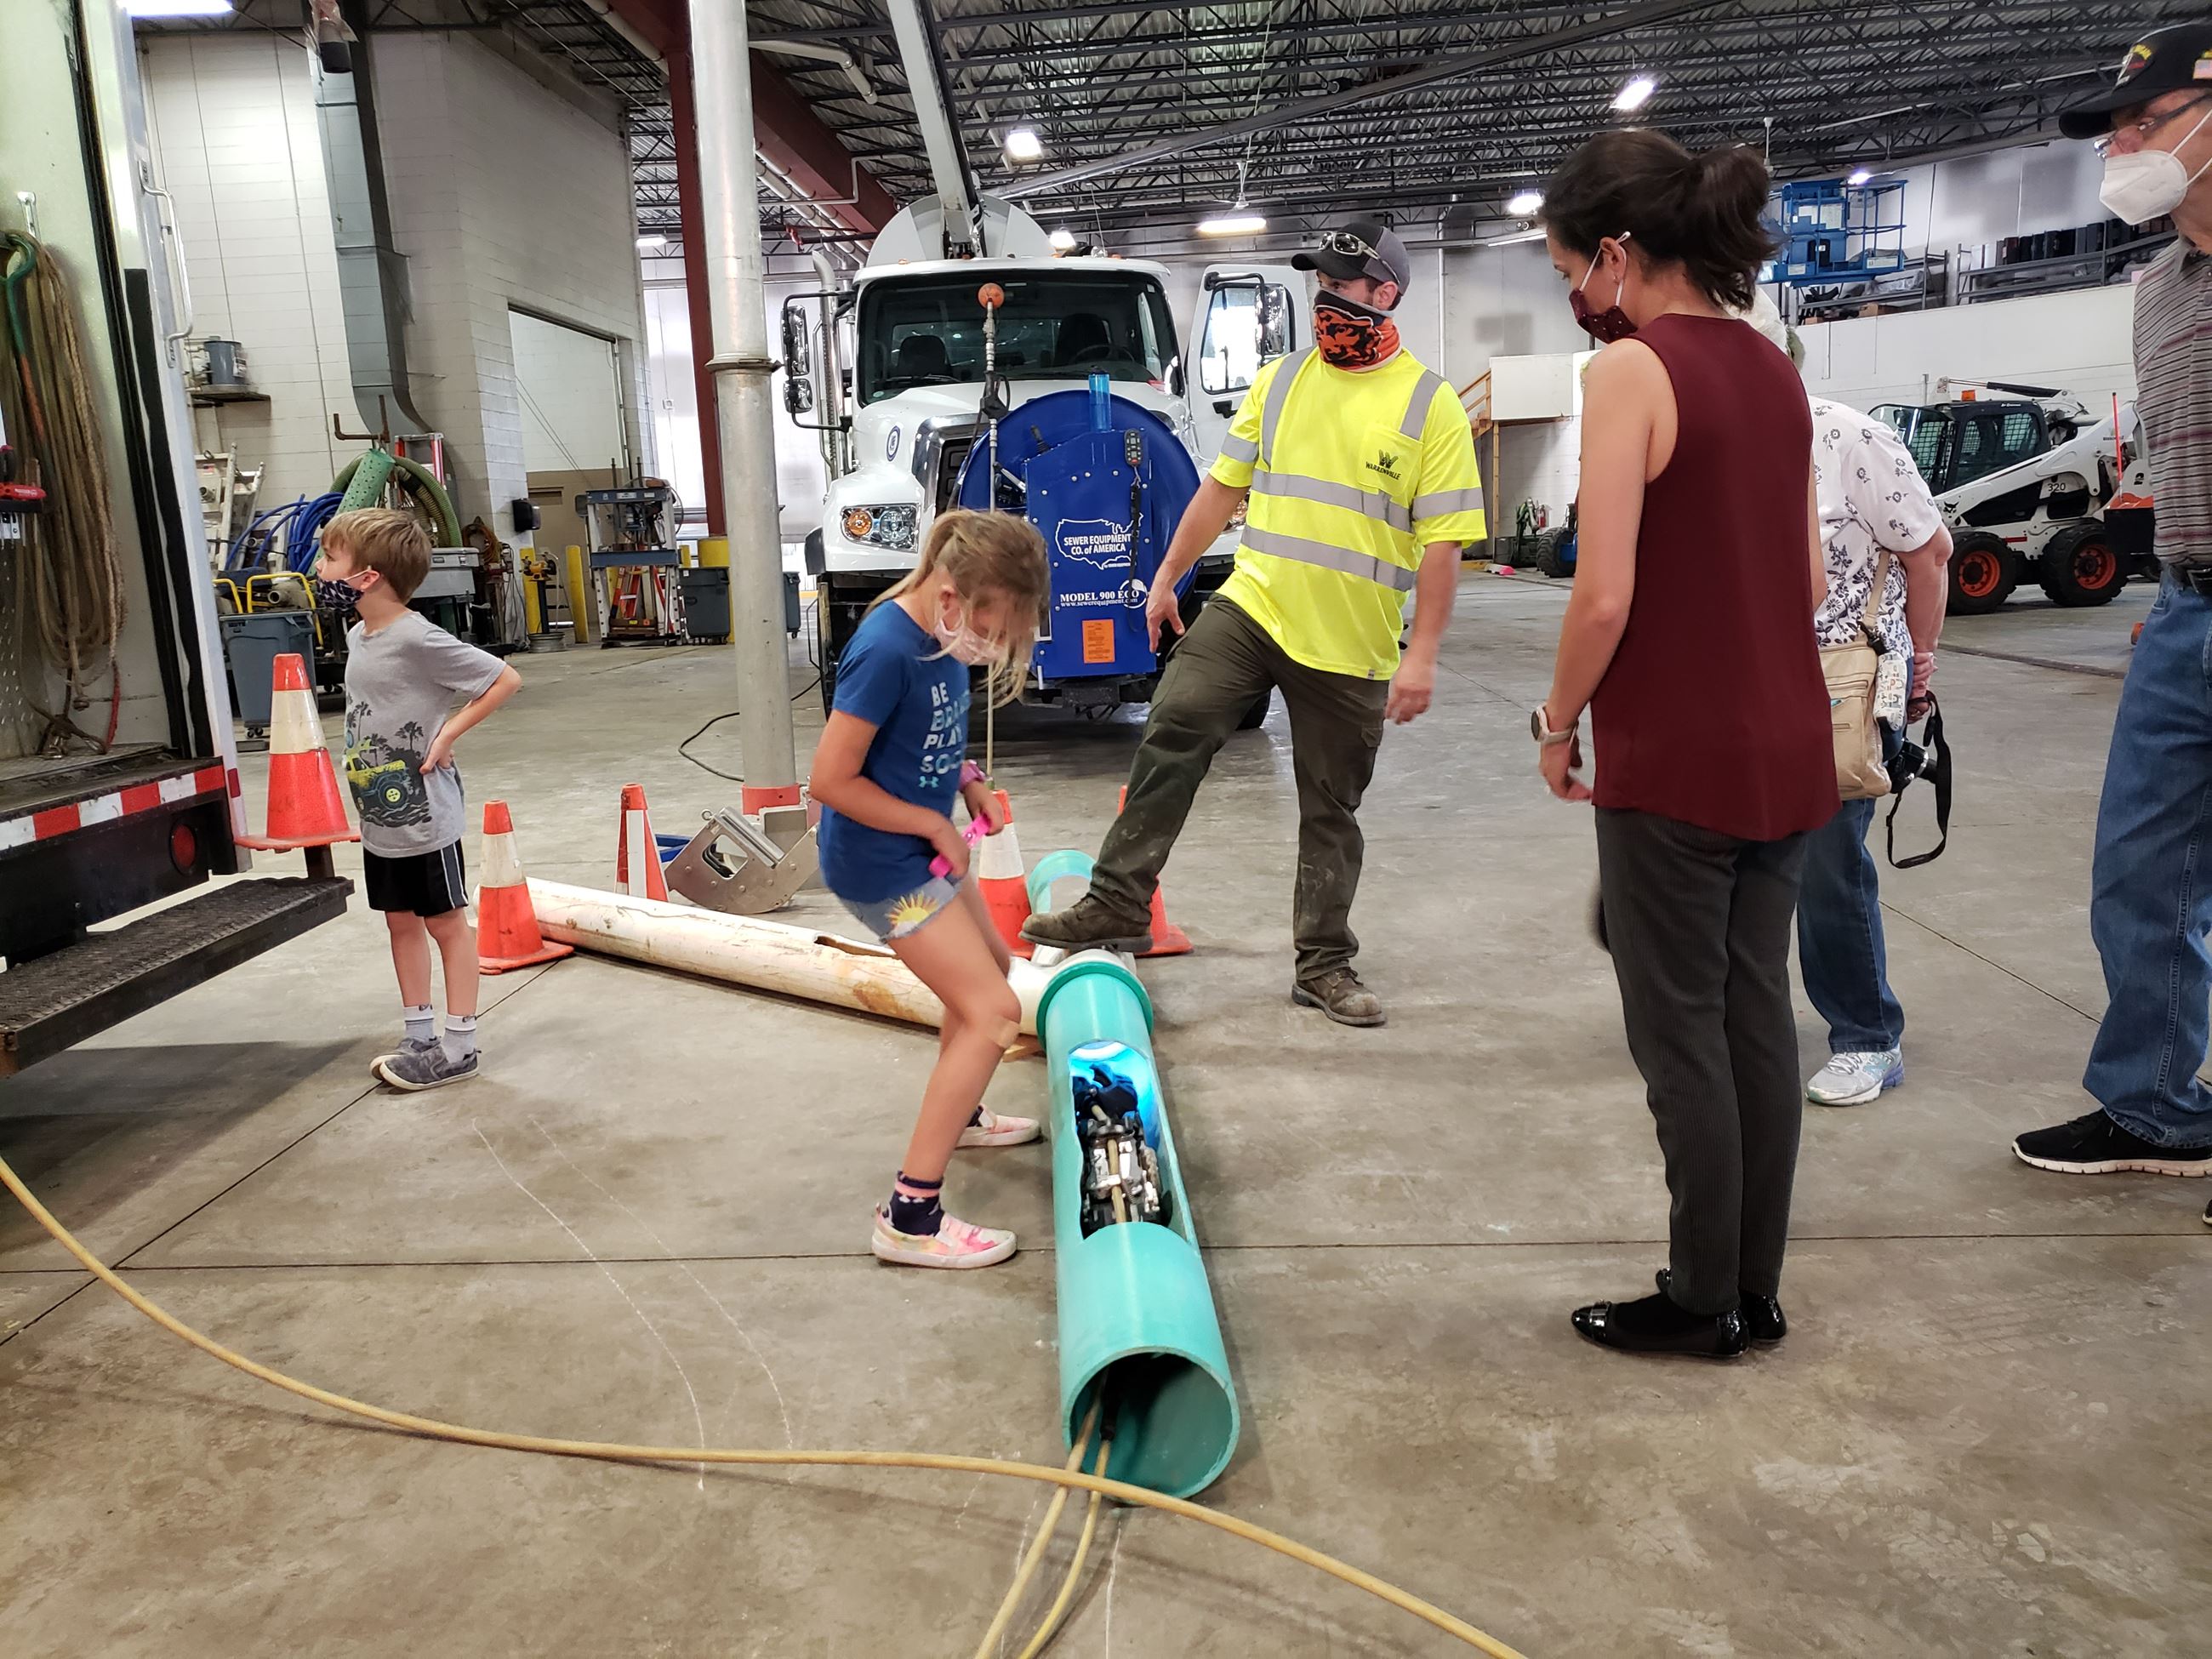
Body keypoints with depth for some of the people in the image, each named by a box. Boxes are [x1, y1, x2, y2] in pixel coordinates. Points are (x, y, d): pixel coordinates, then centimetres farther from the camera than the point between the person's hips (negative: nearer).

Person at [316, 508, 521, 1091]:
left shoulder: (419, 639, -20)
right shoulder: (357, 636, 6)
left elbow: (506, 679, -19)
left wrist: (447, 734, -20)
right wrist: (364, 765, 9)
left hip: (423, 817, -8)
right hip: (379, 817, 9)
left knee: (446, 922, 3)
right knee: (401, 921, 15)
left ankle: (459, 1047, 12)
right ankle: (418, 1037, 27)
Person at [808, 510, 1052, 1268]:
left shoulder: (945, 632, -1)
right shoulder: (887, 651, -27)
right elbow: (830, 780, -25)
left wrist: (968, 781, 0)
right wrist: (935, 825, -17)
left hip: (922, 843, 10)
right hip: (881, 862, -10)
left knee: (989, 964, 27)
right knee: (993, 1012, -12)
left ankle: (957, 1114, 51)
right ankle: (910, 1216, -9)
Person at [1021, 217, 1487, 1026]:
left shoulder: (1431, 406, -5)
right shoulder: (1280, 379, 8)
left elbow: (1441, 544, -8)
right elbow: (1222, 487, 13)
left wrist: (1422, 655, -14)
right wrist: (1168, 577, 11)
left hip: (1351, 647, -2)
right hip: (1249, 606, 3)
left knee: (1331, 809, 8)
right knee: (1169, 737, -13)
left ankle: (1324, 965, 21)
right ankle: (1118, 905, -3)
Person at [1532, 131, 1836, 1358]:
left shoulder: (1631, 368, -13)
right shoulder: (1773, 371, 10)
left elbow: (1605, 594, -18)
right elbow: (1809, 576, 13)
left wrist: (1559, 723, -5)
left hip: (1675, 755, -8)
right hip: (1787, 745, 8)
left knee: (1681, 1030, 4)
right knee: (1758, 1014, 13)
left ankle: (1701, 1302, 17)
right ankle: (1756, 1292, 25)